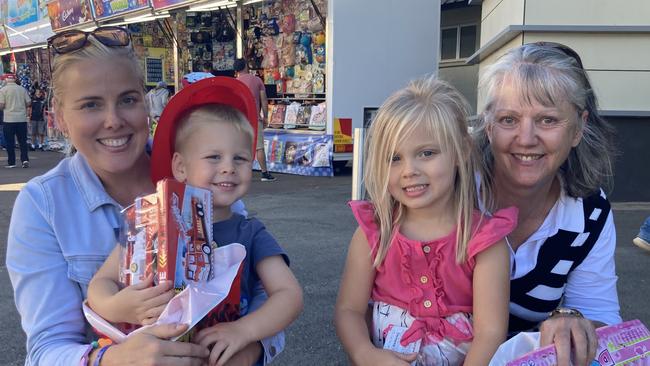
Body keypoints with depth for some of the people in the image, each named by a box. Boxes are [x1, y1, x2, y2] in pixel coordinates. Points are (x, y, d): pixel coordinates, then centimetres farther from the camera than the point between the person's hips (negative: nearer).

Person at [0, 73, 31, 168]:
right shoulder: (22, 89, 4)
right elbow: (29, 103, 3)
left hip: (9, 119, -2)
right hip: (22, 119, 2)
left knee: (9, 142, 5)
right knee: (23, 141, 8)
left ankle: (11, 162, 8)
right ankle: (25, 159, -5)